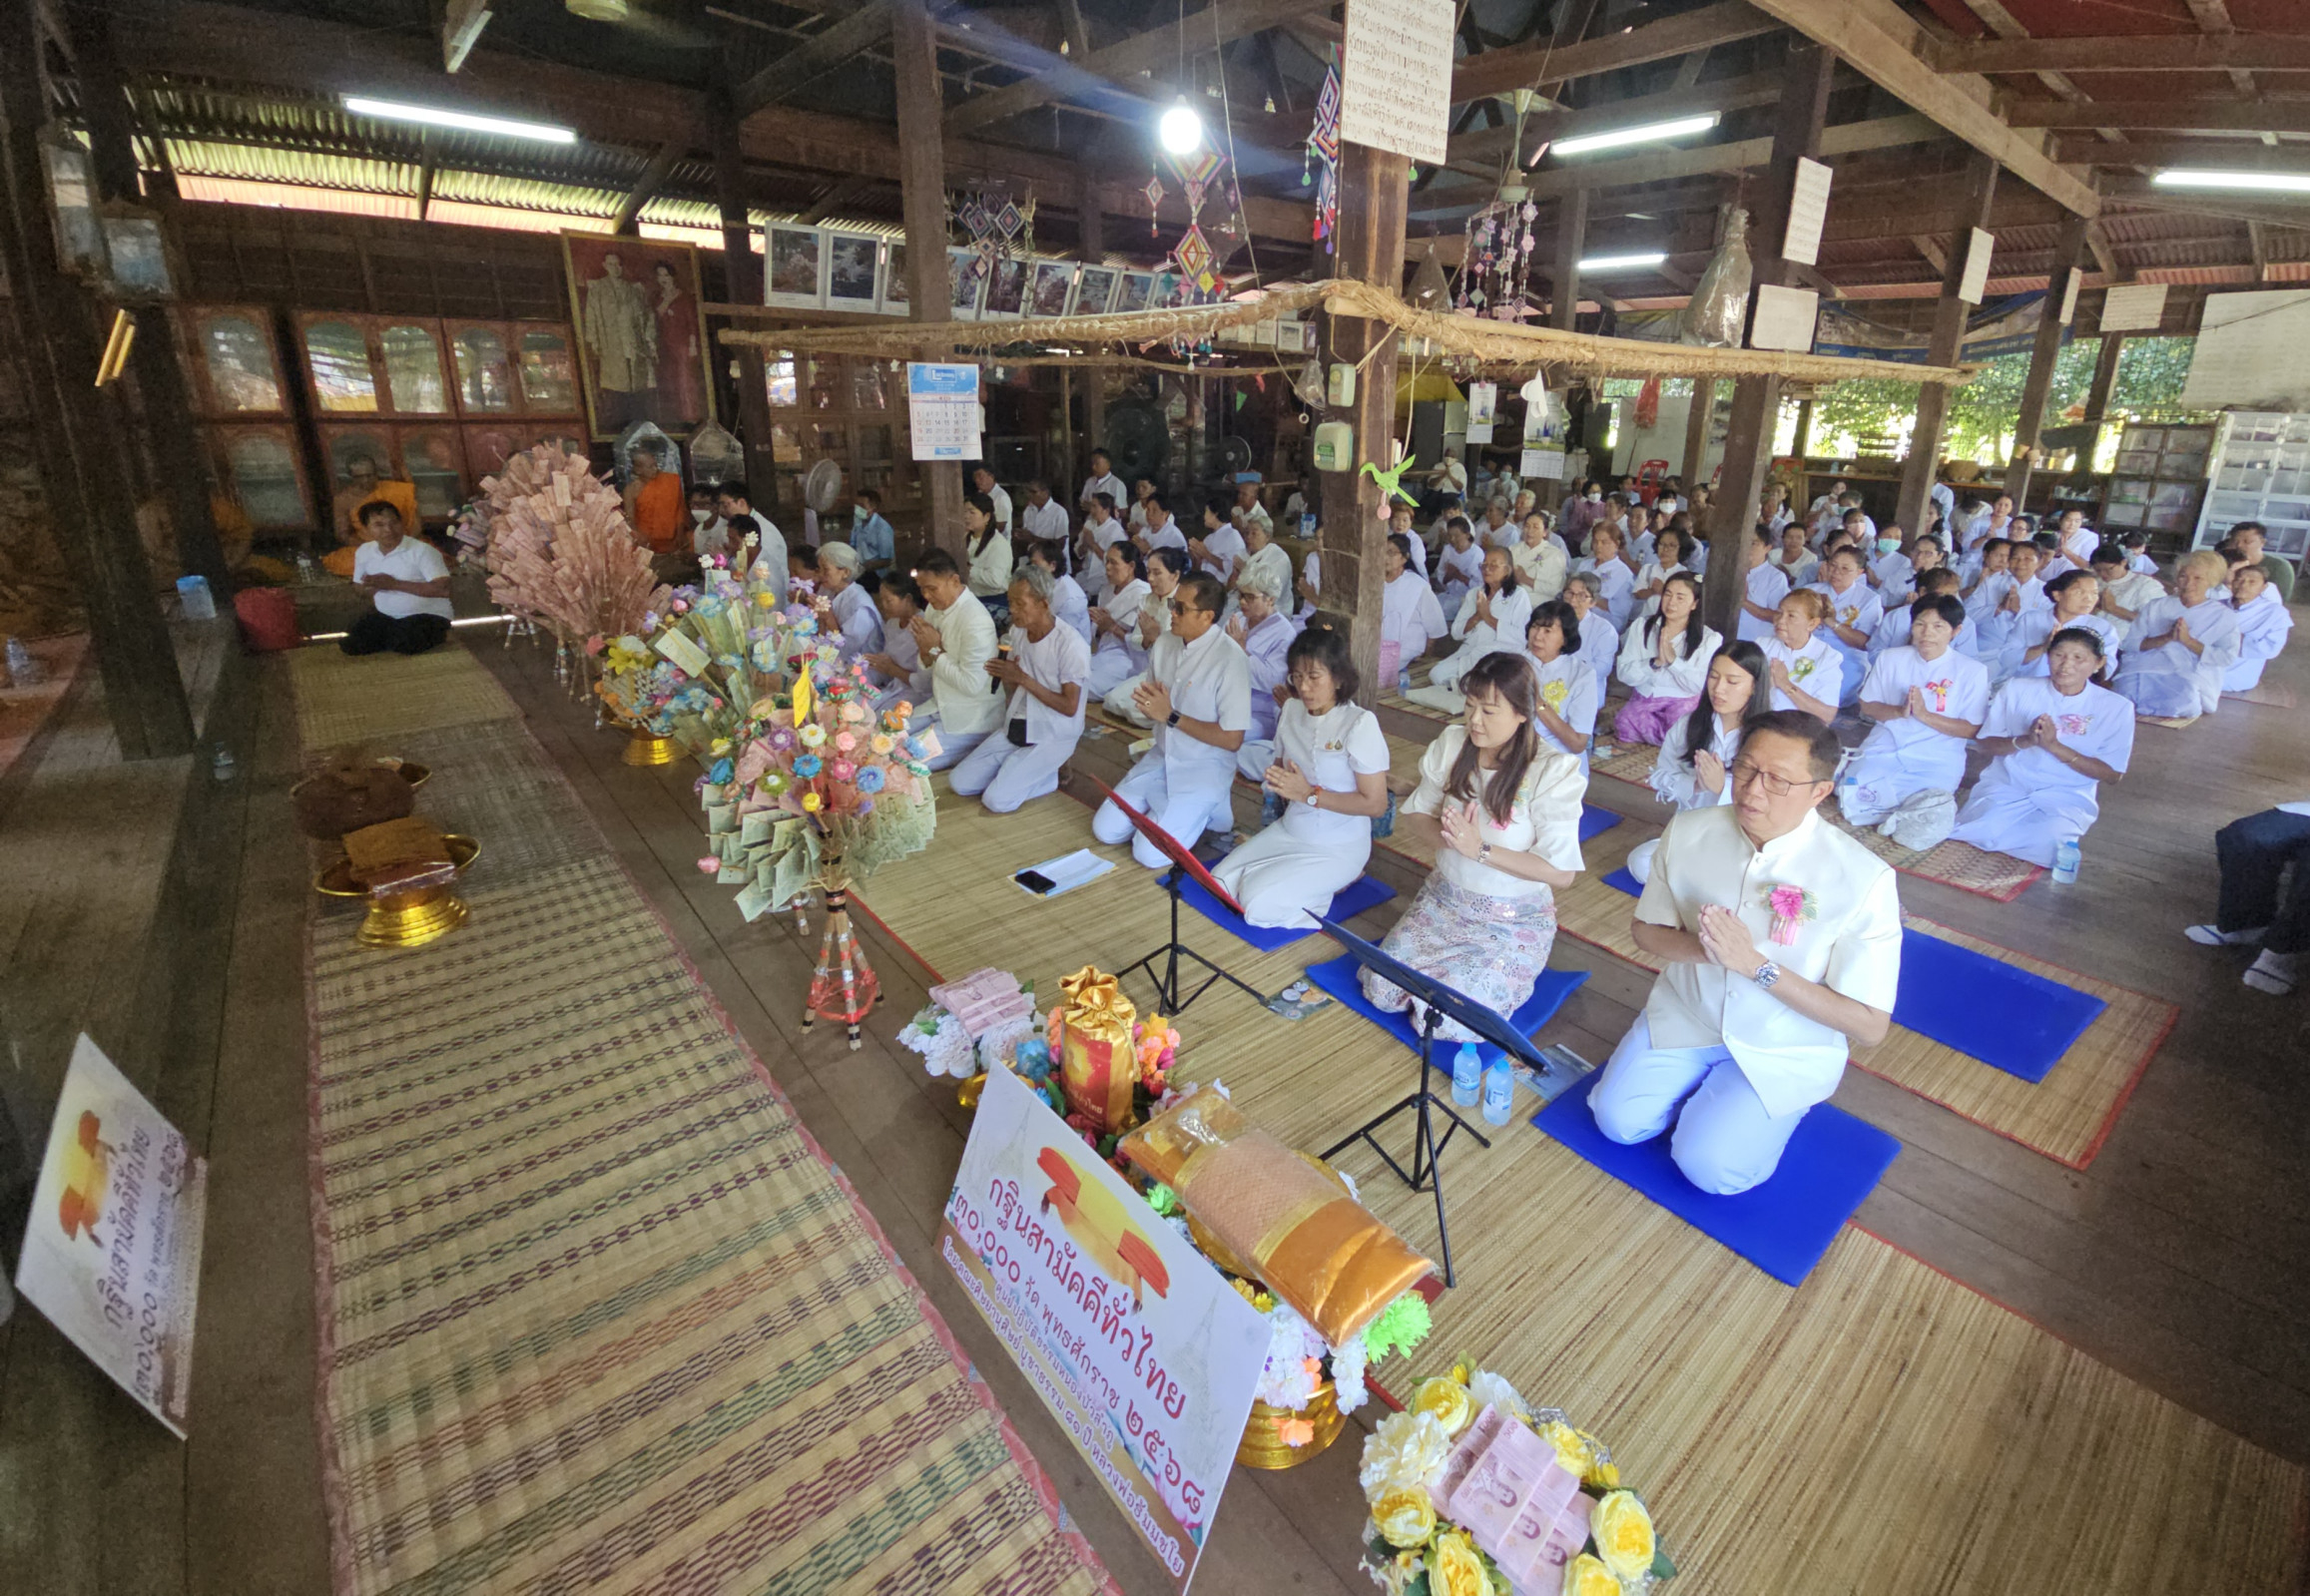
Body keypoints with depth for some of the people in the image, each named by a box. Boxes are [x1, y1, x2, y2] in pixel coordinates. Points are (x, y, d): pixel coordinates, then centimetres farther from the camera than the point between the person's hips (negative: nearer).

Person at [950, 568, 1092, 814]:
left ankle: (1049, 777, 4)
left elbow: (1069, 707, -18)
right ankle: (1017, 768, 14)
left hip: (1054, 736, -7)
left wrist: (1023, 678, -22)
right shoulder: (1017, 631, 2)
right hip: (1016, 727, 7)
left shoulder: (1071, 644, -20)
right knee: (960, 782, -2)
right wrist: (1003, 674, -12)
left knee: (996, 800, -18)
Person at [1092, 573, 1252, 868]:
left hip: (1204, 769, -6)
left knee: (1149, 854, -15)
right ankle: (1167, 807, 20)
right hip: (1161, 757, 6)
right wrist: (1149, 705, -15)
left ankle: (1210, 808, 8)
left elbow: (1232, 739, -20)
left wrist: (1171, 716, -20)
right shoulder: (1165, 643, -1)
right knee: (1105, 830, 1)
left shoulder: (1229, 659, -21)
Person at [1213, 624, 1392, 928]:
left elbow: (1375, 804, -19)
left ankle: (1337, 882, 5)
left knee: (1257, 905, -18)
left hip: (1337, 848, -7)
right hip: (1288, 831, 7)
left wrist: (1310, 794, -21)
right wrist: (1276, 779, -10)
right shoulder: (1291, 709, 0)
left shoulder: (1360, 724, -19)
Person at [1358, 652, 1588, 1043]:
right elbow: (1410, 817, 2)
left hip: (1514, 923, -4)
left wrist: (1480, 849, -24)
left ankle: (1510, 977, 13)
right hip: (1443, 901, 5)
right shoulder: (1452, 744, -5)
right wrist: (1444, 834, -20)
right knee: (1381, 989, -8)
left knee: (1447, 1019, -18)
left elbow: (1561, 871, -19)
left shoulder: (1553, 771, -18)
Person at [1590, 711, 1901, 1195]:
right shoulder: (1688, 831, -13)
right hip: (1685, 1012, 3)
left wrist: (1755, 964, -30)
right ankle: (1706, 1078, 18)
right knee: (1618, 1120, -9)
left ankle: (1781, 1103, 15)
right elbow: (1646, 930, 0)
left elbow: (1870, 1027, -19)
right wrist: (1699, 946, -24)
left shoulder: (1864, 879, -23)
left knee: (1710, 1165, -15)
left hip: (1787, 1049, -3)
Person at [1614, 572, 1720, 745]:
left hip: (1684, 702, -2)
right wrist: (1656, 662, -20)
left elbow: (1702, 685, -11)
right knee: (1625, 722, -28)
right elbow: (1624, 673, -4)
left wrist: (1673, 660, -20)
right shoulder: (1642, 628, 6)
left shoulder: (1709, 638, 0)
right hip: (1643, 701, 2)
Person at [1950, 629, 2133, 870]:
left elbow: (2112, 773, -3)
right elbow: (1985, 744, 3)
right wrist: (2024, 741, -19)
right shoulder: (2017, 689, 3)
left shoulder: (2116, 708, 1)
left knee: (2049, 844, -31)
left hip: (2067, 796, 0)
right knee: (1980, 829, -30)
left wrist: (2053, 745, -16)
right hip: (2006, 785, 0)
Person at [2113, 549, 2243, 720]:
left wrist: (2188, 640, -13)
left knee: (2182, 701, -36)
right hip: (2146, 668, 1)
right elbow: (2131, 643, 4)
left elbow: (2227, 657, -1)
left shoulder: (2225, 615, 11)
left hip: (2193, 677, -1)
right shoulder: (2157, 606, 15)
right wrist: (2166, 638, -14)